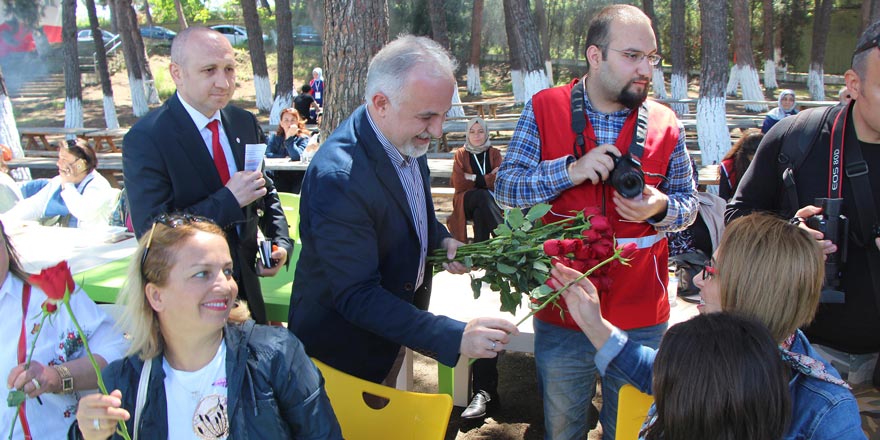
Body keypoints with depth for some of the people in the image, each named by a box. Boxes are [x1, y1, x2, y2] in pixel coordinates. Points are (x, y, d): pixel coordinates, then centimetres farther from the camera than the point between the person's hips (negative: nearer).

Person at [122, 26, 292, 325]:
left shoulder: (245, 122, 1)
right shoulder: (145, 139, -18)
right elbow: (151, 231, -23)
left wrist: (281, 243, -3)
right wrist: (228, 200, -28)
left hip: (247, 286, 6)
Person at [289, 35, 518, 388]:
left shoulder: (407, 139, -8)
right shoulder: (337, 178, -35)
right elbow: (356, 298, -34)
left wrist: (442, 240, -7)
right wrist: (455, 336, -40)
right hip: (345, 342, -7)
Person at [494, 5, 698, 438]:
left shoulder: (664, 123, -1)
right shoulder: (544, 109, -5)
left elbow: (688, 203, 8)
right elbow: (505, 187, -8)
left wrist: (660, 208, -16)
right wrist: (570, 171, -23)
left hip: (641, 320, 1)